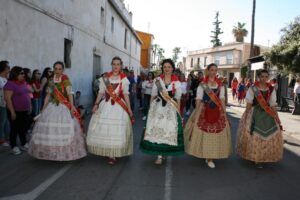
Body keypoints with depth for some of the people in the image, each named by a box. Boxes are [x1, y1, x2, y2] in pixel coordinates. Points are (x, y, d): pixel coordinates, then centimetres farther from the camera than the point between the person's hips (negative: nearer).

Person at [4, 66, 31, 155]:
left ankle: (24, 145, 28)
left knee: (24, 128, 15)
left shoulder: (24, 82, 9)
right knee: (15, 129, 6)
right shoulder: (10, 84, -14)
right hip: (16, 111, -7)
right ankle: (14, 147, 19)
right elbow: (7, 98, -18)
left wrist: (30, 107, 14)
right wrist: (12, 112, -20)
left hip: (25, 111, 7)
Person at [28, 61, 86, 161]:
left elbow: (70, 94, -14)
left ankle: (65, 152, 4)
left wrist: (72, 107, -23)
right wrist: (44, 108, 10)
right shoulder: (51, 81, 10)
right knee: (49, 128, 5)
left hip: (64, 107, -5)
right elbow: (48, 95, 13)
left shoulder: (66, 80, -6)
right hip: (52, 106, 5)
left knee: (65, 129, -9)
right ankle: (50, 151, 20)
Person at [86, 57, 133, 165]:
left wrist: (129, 110, -2)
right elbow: (101, 92, 8)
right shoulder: (105, 77, 8)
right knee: (103, 129, 3)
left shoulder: (124, 79, 1)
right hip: (106, 105, 3)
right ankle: (107, 152, 22)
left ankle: (114, 155, 8)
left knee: (117, 130, -5)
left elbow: (126, 94, 1)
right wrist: (96, 104, -4)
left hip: (119, 106, -3)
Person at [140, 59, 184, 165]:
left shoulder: (177, 82, 2)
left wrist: (178, 112, 5)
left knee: (169, 131, 1)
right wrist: (151, 108, 5)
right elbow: (153, 96, 8)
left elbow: (178, 99, 6)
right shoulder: (157, 80, 3)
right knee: (157, 130, -5)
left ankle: (164, 152, 23)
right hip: (158, 107, 0)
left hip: (171, 108, 0)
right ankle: (159, 155, 3)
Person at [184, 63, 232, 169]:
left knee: (215, 133, 2)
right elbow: (198, 99, -3)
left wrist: (224, 112, 2)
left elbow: (222, 99, 8)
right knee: (203, 132, -1)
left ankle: (210, 158, 12)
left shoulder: (220, 85, 9)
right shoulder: (202, 84, -1)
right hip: (204, 110, -3)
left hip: (217, 111, 3)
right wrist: (197, 112, -8)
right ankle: (203, 154, 17)